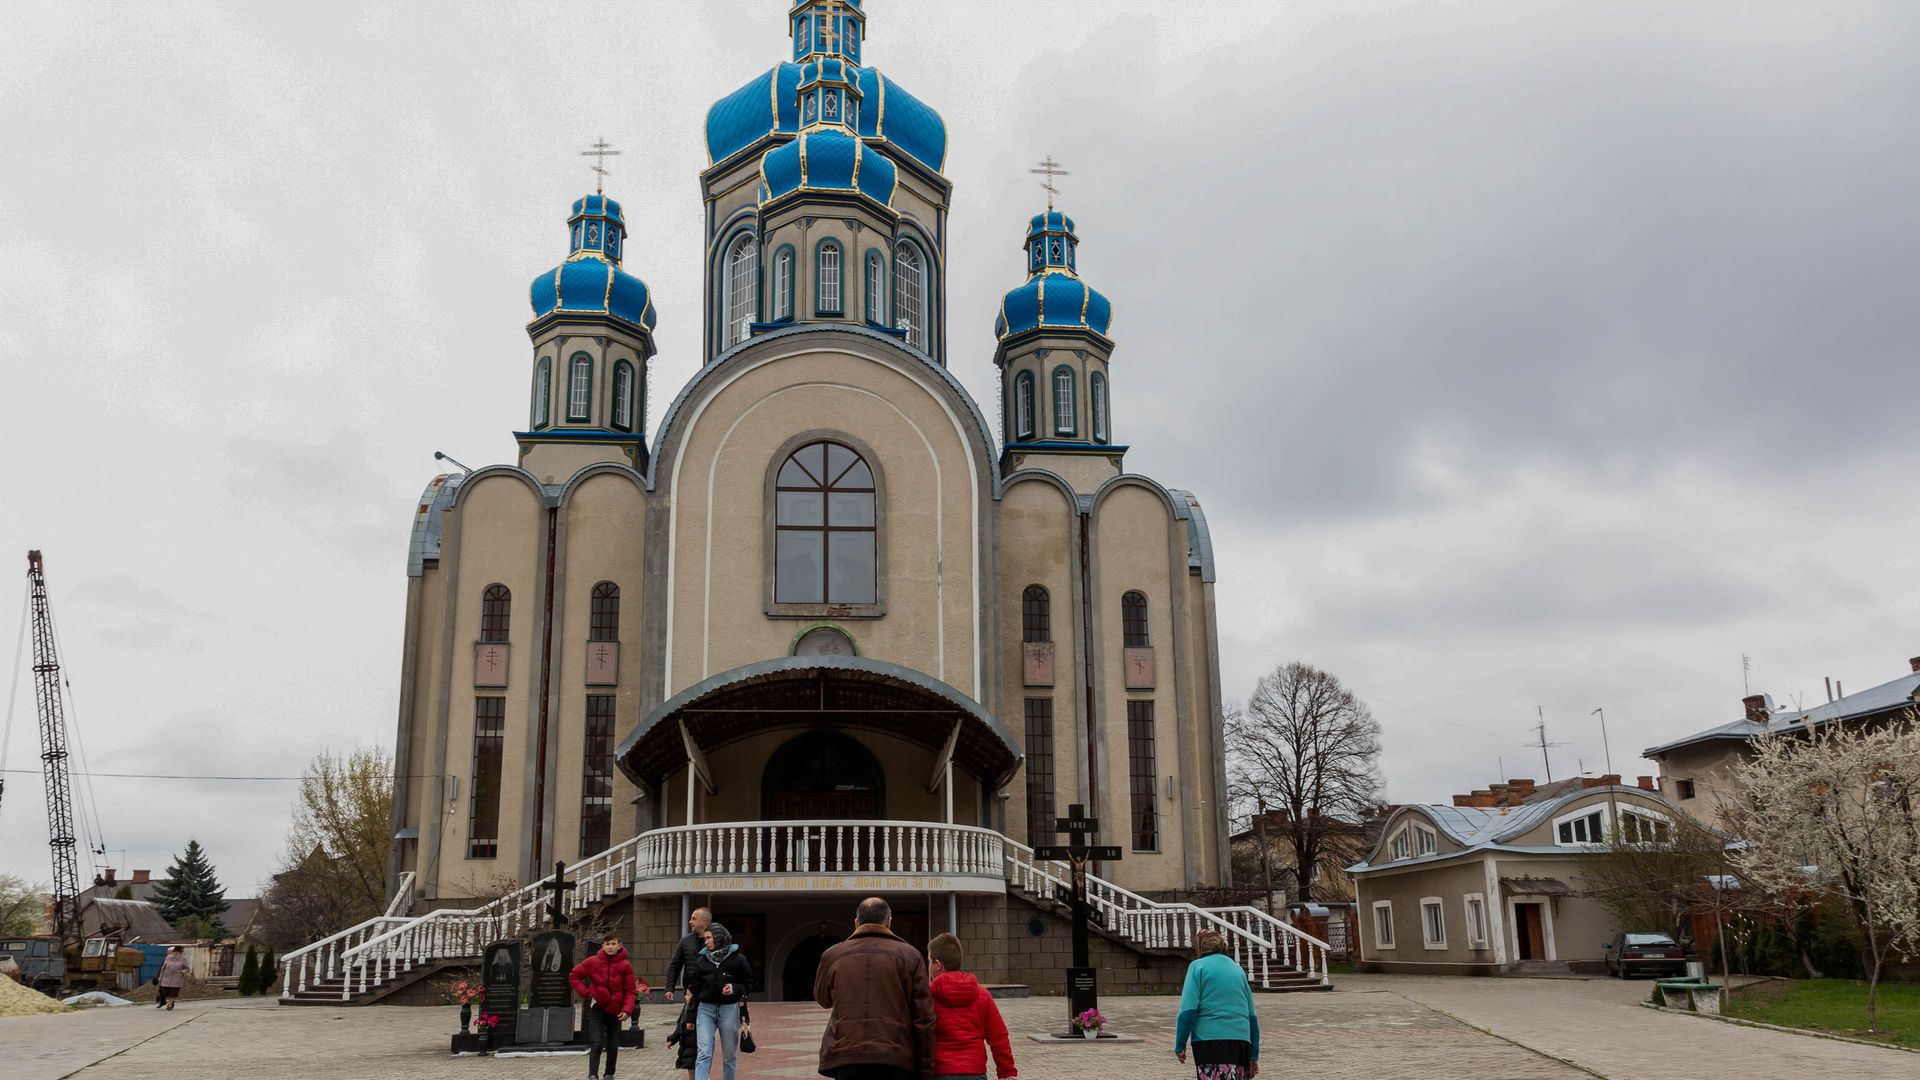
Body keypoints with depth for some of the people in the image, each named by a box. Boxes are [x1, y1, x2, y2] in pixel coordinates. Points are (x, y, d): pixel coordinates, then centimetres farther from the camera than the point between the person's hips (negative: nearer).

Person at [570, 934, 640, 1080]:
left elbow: (630, 990, -7)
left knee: (613, 1047, 12)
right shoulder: (593, 962, -7)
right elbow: (573, 976, 5)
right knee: (596, 1044, -13)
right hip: (597, 1008, -1)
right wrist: (585, 992, -7)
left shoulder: (625, 965, -9)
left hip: (616, 1010, 1)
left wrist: (627, 1010, -19)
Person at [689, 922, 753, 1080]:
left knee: (729, 1054, 8)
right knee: (703, 1053, -9)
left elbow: (748, 982, 3)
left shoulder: (737, 959, -2)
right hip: (706, 1009, 2)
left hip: (729, 1009, -2)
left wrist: (735, 989, -14)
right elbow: (695, 984, 12)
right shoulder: (702, 960, 7)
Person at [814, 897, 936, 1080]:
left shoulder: (833, 955, 9)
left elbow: (823, 999, 28)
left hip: (846, 1059, 1)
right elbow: (924, 1018, 1)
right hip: (896, 1062, -1)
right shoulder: (909, 955, 4)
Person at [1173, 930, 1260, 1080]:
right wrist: (1254, 1055, 24)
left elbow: (1188, 1011, -8)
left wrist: (1180, 1045, -2)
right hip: (1242, 1039, 6)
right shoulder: (1238, 969, 20)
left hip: (1210, 1040, -6)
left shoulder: (1198, 966, 3)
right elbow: (1252, 1016, 20)